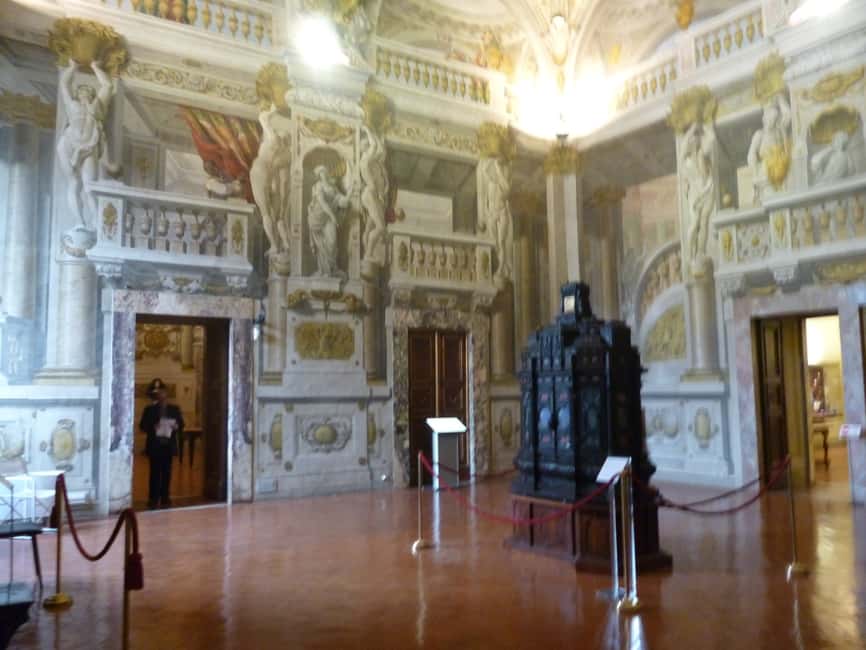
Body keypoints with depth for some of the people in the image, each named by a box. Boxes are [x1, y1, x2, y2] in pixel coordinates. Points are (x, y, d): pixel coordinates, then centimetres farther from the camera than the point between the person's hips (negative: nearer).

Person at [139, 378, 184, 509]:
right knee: (155, 472, -1)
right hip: (155, 446, -2)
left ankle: (165, 498, 12)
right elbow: (143, 426, -2)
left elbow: (181, 425, 7)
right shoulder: (149, 410, 1)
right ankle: (153, 499, 7)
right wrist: (153, 428, -19)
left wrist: (176, 427, -14)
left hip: (168, 445, 2)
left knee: (167, 472, 5)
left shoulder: (174, 409, 7)